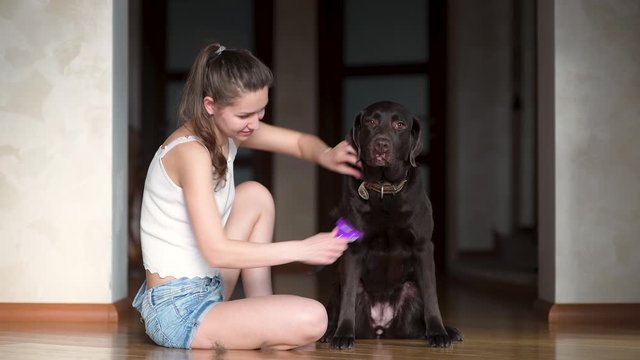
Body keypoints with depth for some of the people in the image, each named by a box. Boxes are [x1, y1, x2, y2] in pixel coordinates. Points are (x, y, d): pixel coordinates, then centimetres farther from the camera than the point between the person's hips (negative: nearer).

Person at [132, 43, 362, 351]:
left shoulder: (227, 130, 4)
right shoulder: (191, 151, -21)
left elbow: (301, 142, 16)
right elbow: (216, 251, -26)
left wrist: (325, 155, -8)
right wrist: (302, 249, -21)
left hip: (204, 289, 10)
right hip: (178, 311, -10)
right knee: (311, 320, -24)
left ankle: (263, 316, 13)